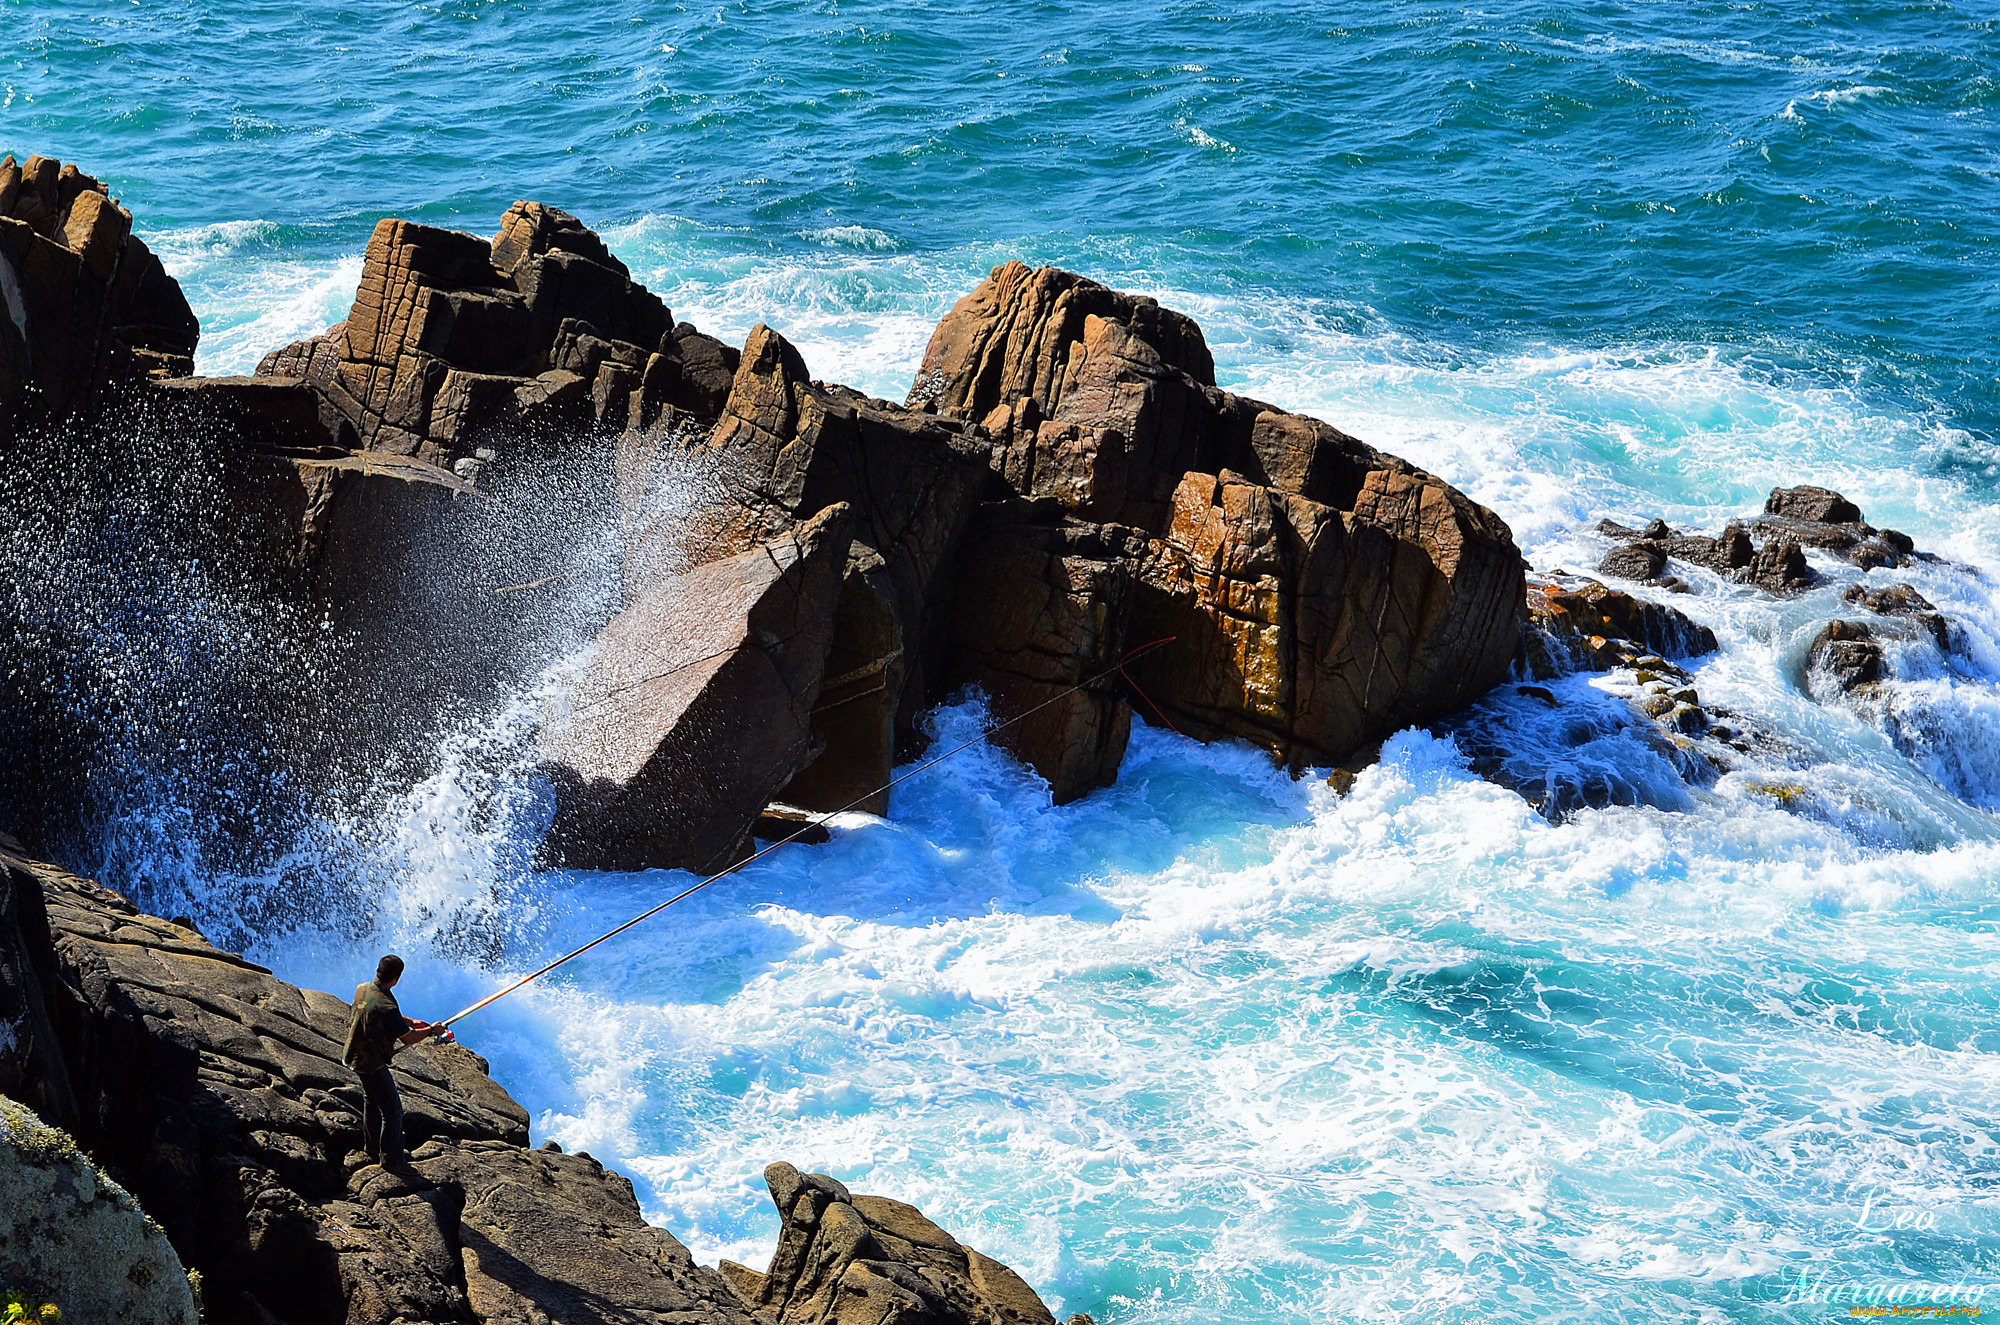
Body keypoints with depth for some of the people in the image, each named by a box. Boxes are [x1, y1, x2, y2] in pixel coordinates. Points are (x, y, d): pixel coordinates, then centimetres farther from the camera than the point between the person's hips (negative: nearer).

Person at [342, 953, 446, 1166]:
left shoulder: (362, 990, -5)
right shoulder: (387, 1007, -32)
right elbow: (408, 1039, -21)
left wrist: (410, 1021, 11)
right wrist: (431, 1031, -4)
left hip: (356, 1057, 9)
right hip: (372, 1064, -9)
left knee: (371, 1101, 27)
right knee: (392, 1109, 6)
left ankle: (372, 1148, 42)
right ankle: (390, 1157, 17)